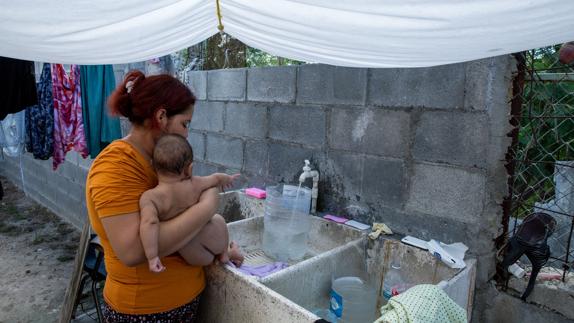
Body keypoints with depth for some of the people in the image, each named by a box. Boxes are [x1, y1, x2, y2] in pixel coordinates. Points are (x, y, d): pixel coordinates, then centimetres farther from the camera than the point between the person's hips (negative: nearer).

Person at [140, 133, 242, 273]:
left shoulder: (149, 197, -21)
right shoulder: (194, 185, -13)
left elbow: (149, 223, -37)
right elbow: (217, 178, 5)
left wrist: (152, 256, -34)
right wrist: (228, 178, 27)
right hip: (213, 238, 2)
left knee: (207, 259, 34)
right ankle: (225, 254, 49)